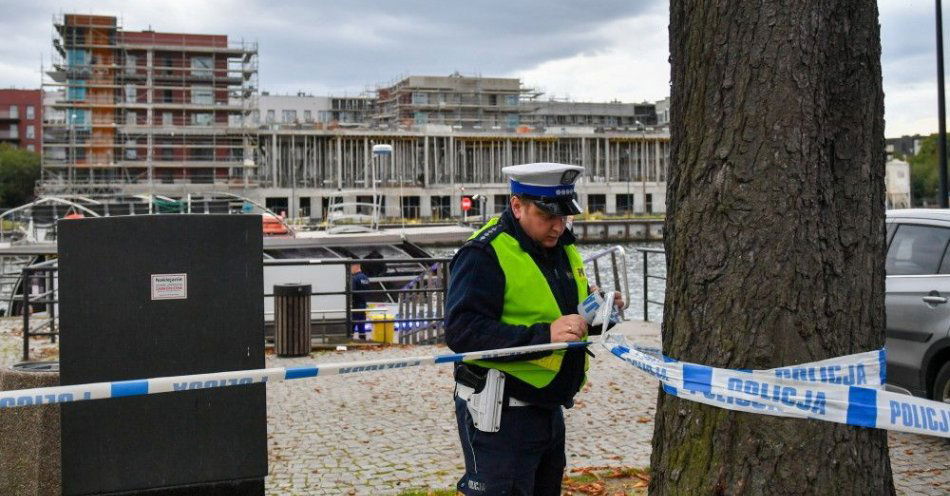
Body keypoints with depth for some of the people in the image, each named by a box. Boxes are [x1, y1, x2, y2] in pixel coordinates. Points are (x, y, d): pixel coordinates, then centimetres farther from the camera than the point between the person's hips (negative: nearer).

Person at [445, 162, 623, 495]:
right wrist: (543, 335, -33)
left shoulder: (562, 246, 11)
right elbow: (461, 331, -27)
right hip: (500, 415, -9)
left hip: (549, 406, 9)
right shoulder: (484, 254, -17)